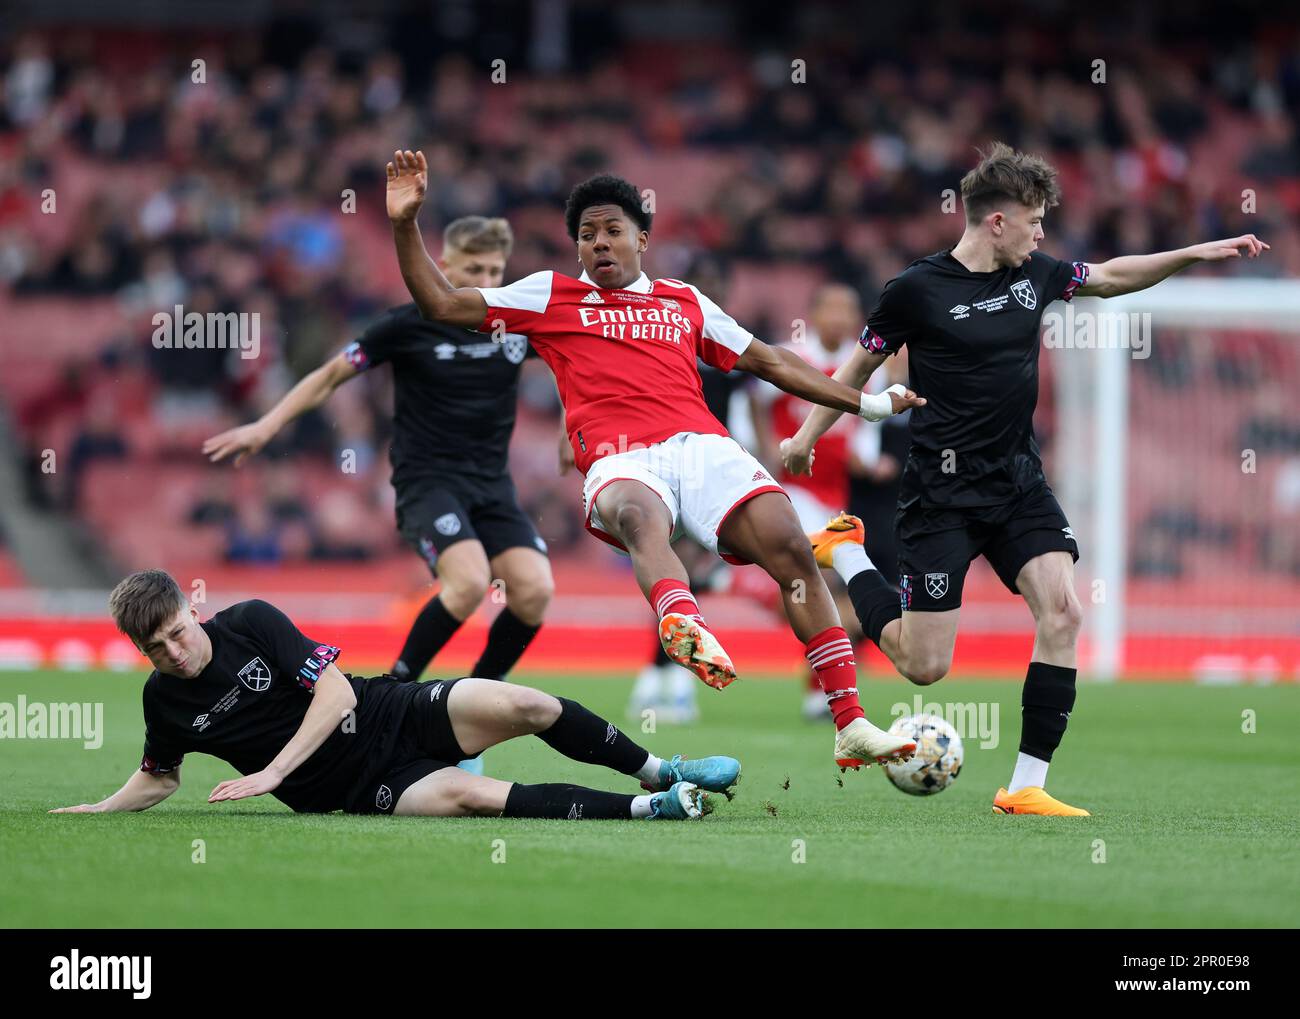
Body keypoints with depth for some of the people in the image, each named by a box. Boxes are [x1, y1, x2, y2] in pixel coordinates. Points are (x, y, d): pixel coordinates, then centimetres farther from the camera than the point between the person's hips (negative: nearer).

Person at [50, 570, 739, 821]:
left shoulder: (251, 622, -9)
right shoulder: (164, 701, -2)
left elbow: (337, 693, -13)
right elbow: (158, 779, 19)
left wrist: (271, 773, -19)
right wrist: (93, 811, 5)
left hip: (398, 716, 1)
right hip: (363, 789, 0)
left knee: (526, 707, -22)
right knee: (468, 794, -31)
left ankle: (658, 772, 4)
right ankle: (650, 808, -22)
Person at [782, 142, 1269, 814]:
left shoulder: (1034, 276, 6)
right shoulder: (917, 289, -10)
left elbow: (1111, 276, 23)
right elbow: (861, 363, 4)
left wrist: (1198, 253, 18)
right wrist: (808, 434, 4)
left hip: (1019, 482, 5)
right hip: (942, 493, -5)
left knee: (1062, 613, -15)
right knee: (925, 665, -5)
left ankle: (1026, 786, -8)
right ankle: (844, 552, 22)